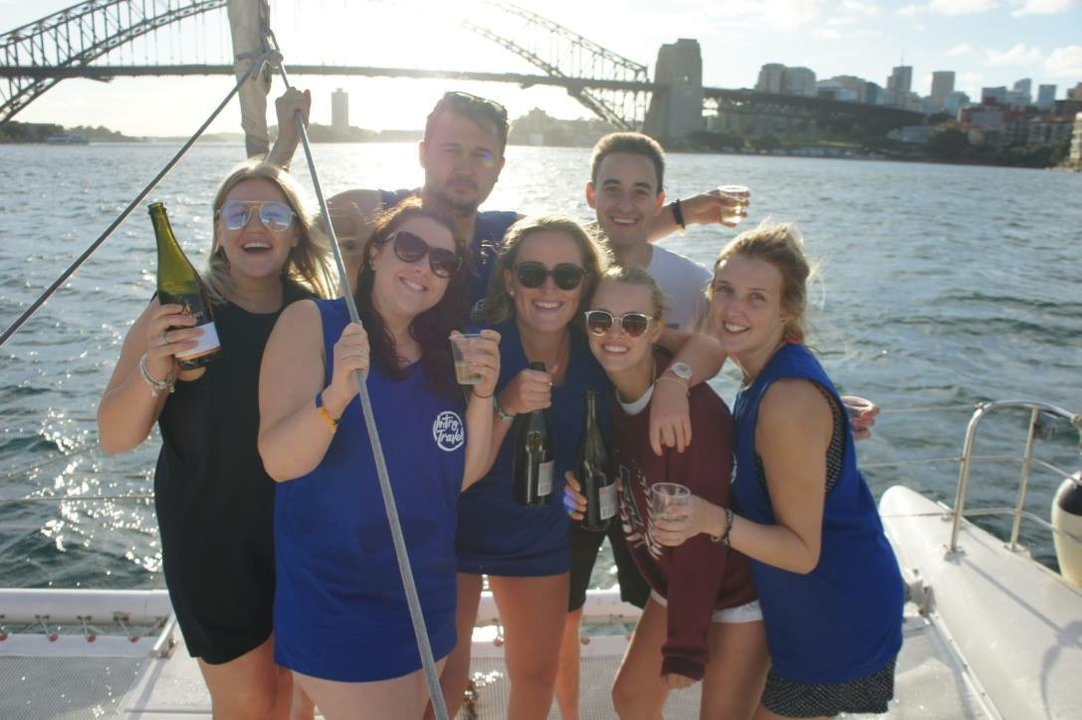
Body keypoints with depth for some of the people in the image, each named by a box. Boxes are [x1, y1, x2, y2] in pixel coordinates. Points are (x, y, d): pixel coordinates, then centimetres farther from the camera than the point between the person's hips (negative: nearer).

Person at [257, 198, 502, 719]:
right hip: (335, 602, -6)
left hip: (426, 594, 6)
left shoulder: (444, 351, 4)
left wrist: (483, 393, -12)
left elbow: (465, 476, 2)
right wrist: (336, 394, -36)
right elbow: (279, 462, -19)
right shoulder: (313, 321, -11)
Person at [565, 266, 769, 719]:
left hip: (737, 591, -7)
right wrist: (579, 489, -13)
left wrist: (685, 646, -21)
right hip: (673, 584, 7)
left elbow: (702, 536, -26)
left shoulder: (693, 407, -29)